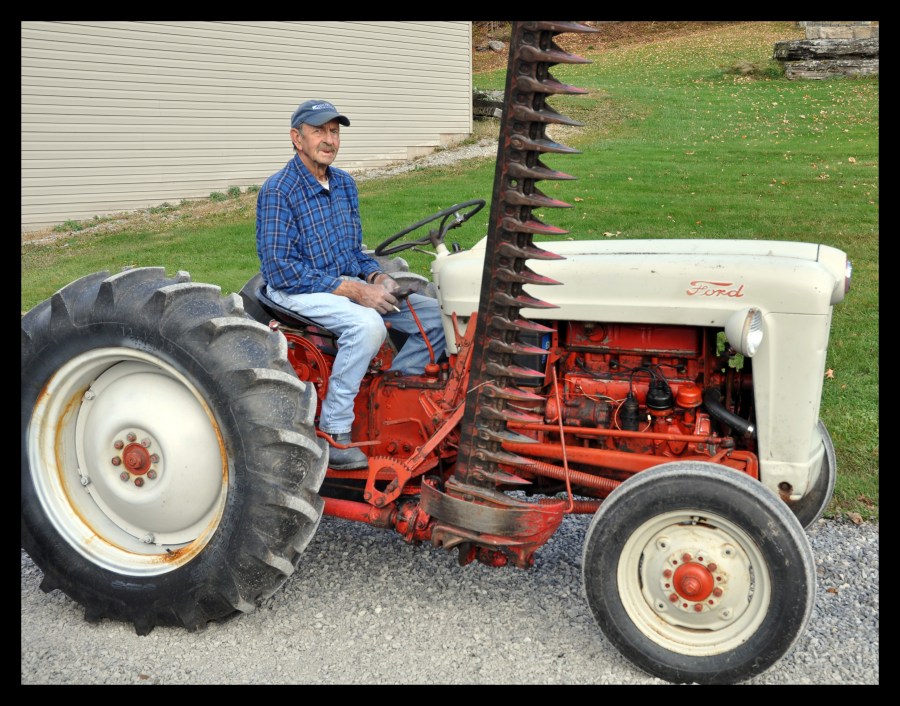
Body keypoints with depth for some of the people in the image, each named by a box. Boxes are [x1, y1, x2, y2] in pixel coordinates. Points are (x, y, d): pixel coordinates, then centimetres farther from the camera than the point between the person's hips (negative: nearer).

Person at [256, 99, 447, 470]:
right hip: (298, 289, -7)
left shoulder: (344, 184, 10)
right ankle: (333, 434, -25)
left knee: (435, 315, -7)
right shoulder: (278, 190, -13)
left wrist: (378, 278, -5)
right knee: (367, 325, -37)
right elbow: (281, 270, -20)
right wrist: (354, 291, -24)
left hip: (349, 282, 8)